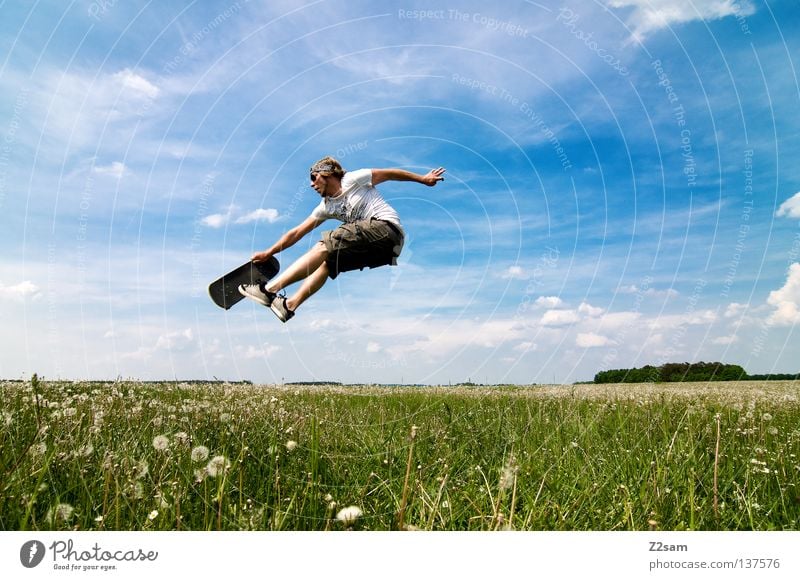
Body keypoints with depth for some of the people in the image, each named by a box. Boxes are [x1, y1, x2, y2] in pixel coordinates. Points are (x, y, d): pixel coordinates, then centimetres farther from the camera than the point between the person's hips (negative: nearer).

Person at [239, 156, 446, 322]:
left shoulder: (353, 180, 3)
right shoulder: (326, 207, 20)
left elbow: (390, 174, 8)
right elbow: (297, 232, 19)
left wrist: (422, 179, 8)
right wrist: (269, 253, 17)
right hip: (375, 248, 8)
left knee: (325, 246, -17)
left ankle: (270, 289, -21)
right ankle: (290, 305, -8)